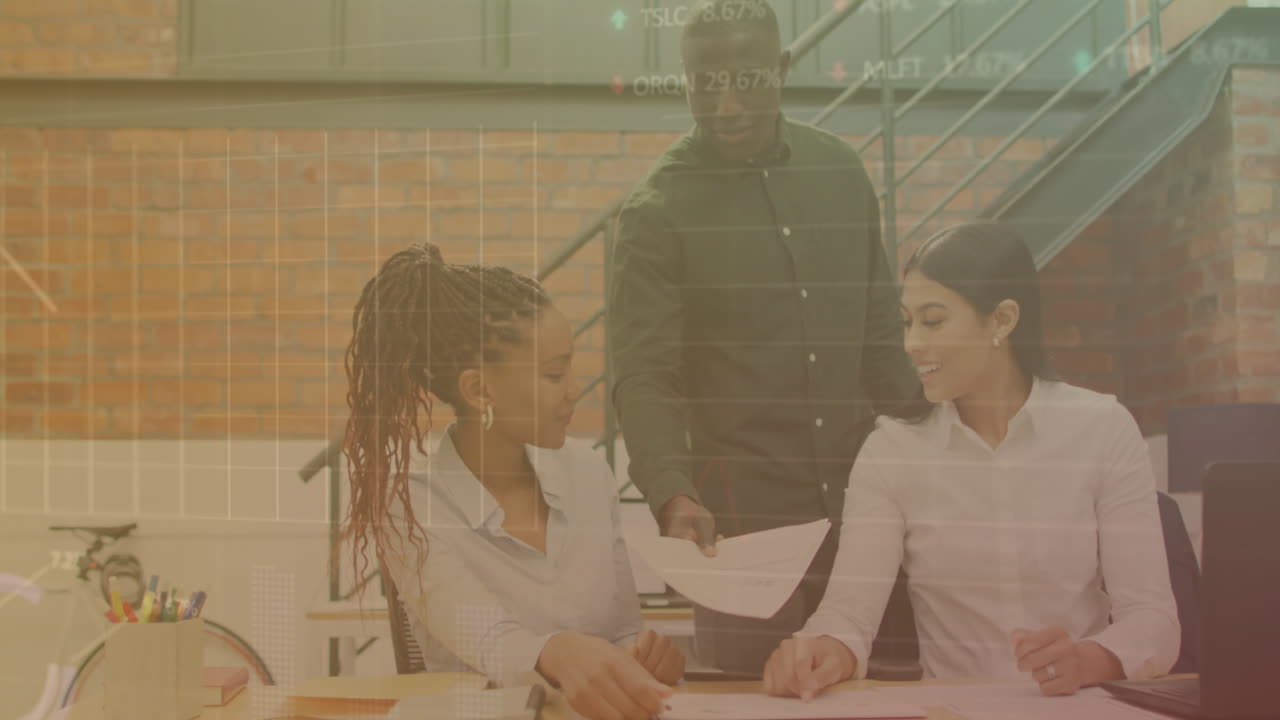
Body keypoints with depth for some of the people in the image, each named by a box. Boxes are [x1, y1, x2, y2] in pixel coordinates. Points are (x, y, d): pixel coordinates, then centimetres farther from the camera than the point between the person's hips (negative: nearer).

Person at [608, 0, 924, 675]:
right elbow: (643, 379, -15)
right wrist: (673, 495, -30)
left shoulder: (838, 168, 5)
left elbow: (880, 335, 12)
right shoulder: (656, 213, -9)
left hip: (864, 495, 4)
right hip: (740, 517, -4)